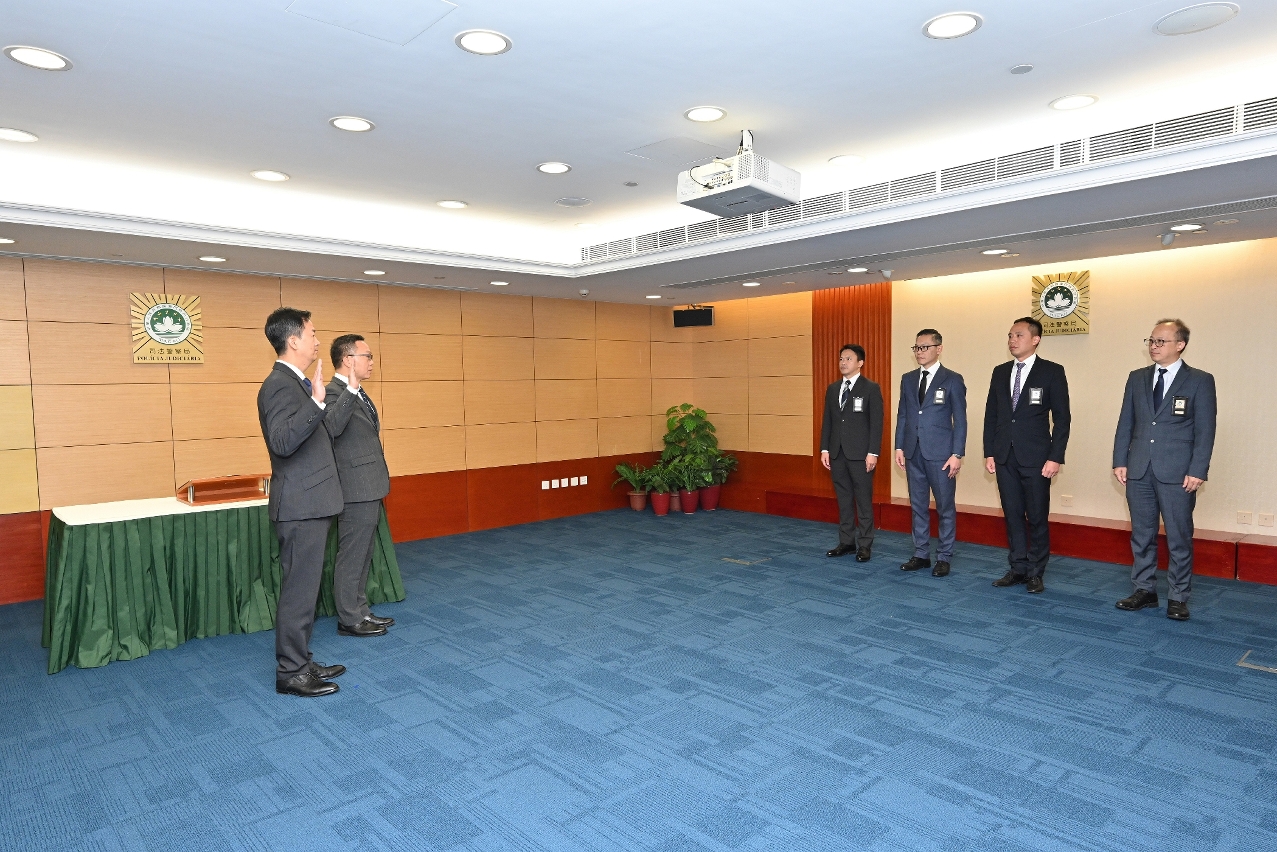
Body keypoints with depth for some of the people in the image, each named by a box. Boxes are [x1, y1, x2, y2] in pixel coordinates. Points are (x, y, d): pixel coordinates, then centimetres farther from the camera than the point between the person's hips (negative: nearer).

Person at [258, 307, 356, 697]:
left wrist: (349, 394, 34)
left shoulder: (296, 383, 15)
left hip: (310, 505, 11)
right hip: (301, 507, -11)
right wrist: (316, 402, -38)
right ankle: (291, 673, 11)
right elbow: (283, 441, -31)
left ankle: (300, 661, 28)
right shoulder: (280, 385, -17)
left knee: (303, 588, 17)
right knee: (299, 591, -1)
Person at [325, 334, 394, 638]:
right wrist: (351, 391, -41)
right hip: (357, 490, -10)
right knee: (352, 557, 1)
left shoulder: (357, 394, 15)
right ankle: (349, 620, 13)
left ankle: (361, 611, 29)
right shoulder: (334, 392, -17)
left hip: (370, 489, 10)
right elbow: (332, 427, -37)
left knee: (362, 556, 18)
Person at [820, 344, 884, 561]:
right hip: (837, 453, 5)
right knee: (843, 500, 10)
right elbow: (827, 421, 13)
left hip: (860, 454, -5)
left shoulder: (871, 388, -3)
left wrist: (873, 453, -14)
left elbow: (877, 422, -7)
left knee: (863, 501, 1)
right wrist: (824, 449, 6)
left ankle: (864, 545, 8)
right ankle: (846, 541, 18)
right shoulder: (832, 389, 13)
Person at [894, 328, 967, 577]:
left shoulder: (952, 380, -3)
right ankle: (921, 554, 20)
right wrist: (899, 447, 6)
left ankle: (944, 558, 13)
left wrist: (957, 454, -11)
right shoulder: (907, 379, 11)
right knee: (918, 506, 11)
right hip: (913, 453, 5)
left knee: (945, 507, 3)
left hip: (940, 454, -4)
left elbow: (960, 420, -5)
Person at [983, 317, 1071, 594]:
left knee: (1037, 517, 3)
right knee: (1012, 515, 10)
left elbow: (1061, 418, -6)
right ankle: (1017, 568, 20)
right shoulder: (1000, 372, 10)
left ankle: (1035, 573, 15)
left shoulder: (1052, 372, -3)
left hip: (1036, 457, -4)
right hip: (1005, 457, 4)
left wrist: (1055, 457, -12)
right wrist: (989, 452, 6)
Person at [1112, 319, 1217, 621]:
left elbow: (1205, 430, -5)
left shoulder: (1200, 381, -1)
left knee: (1179, 538, 4)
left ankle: (1178, 598, 15)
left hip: (1178, 473, -4)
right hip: (1139, 471, 4)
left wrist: (1197, 471, -11)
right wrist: (1120, 461, 3)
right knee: (1141, 535, 11)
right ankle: (1144, 590, 22)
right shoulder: (1137, 378, 9)